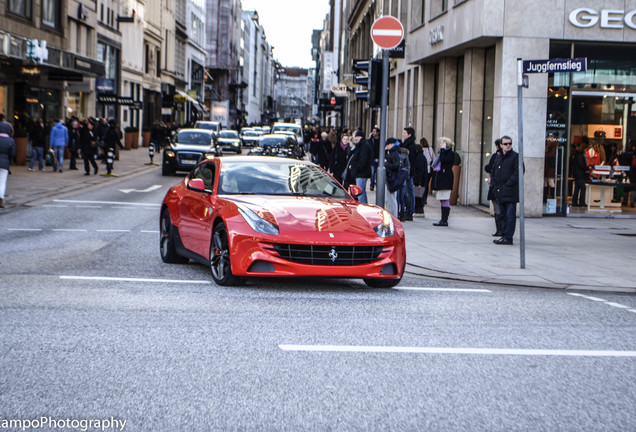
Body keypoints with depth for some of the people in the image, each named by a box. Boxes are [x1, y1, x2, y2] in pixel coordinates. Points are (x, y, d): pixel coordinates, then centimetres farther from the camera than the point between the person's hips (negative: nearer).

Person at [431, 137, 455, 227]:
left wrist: (443, 149, -15)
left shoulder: (450, 153, -6)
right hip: (439, 180, 10)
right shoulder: (441, 152, 21)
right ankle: (443, 220, 13)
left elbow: (443, 160, -25)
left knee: (445, 201, -10)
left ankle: (445, 220, -11)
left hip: (445, 180, -10)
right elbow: (435, 165, 25)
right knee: (442, 201, 10)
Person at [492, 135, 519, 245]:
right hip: (501, 193, 8)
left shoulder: (515, 156, -4)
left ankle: (508, 238, -9)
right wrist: (496, 187, 12)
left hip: (511, 192, -8)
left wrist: (507, 185, -15)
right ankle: (505, 235, 17)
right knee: (503, 215, 11)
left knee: (510, 215, -8)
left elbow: (517, 173, -13)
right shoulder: (499, 158, 19)